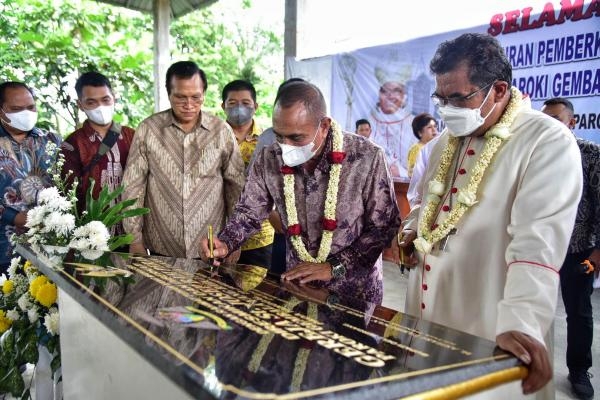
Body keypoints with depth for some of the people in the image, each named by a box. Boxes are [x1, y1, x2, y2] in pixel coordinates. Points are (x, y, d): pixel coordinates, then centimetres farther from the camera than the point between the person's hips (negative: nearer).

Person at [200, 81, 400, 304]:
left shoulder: (367, 159, -21)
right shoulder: (269, 160, -11)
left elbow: (384, 226, -15)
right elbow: (249, 211, 2)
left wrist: (334, 267, -20)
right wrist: (225, 244, -17)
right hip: (296, 283, 3)